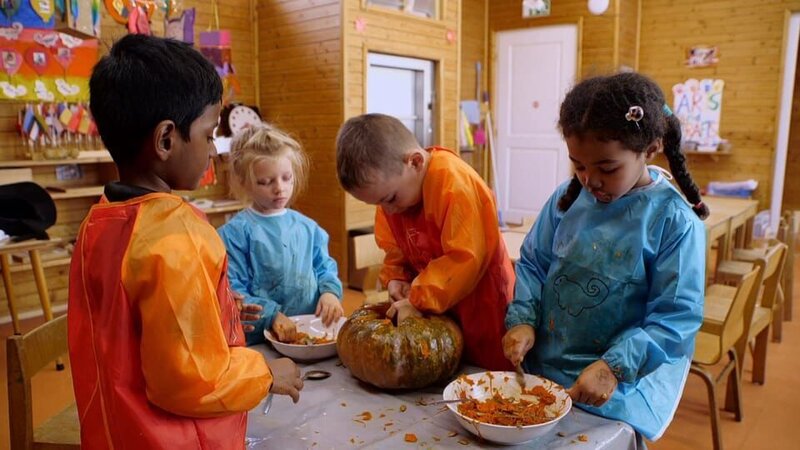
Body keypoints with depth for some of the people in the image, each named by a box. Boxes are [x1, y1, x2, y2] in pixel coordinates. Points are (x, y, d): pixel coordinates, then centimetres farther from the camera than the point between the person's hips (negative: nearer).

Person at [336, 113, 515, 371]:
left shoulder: (454, 183, -26)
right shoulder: (391, 187, 0)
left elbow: (466, 258, -29)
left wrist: (417, 301, -25)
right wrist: (395, 279, -8)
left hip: (482, 312, -7)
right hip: (434, 314, 7)